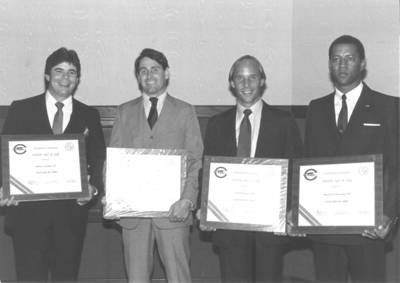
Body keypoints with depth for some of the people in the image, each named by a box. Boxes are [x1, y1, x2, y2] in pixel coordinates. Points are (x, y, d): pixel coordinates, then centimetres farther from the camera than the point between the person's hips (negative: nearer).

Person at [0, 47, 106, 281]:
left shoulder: (90, 116, 9)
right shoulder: (21, 109, 5)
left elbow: (99, 160, 10)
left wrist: (93, 186, -9)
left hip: (71, 211, 2)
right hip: (28, 209, -1)